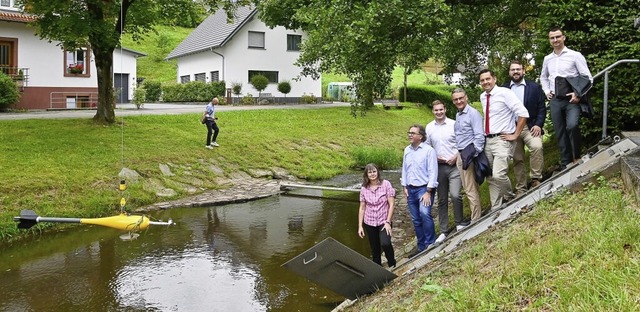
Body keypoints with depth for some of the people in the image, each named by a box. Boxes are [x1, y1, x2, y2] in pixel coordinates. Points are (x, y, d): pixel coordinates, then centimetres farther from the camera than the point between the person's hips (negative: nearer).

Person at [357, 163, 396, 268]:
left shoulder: (386, 184, -9)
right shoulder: (364, 189, 0)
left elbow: (391, 204, -9)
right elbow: (362, 208, 5)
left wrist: (388, 222, -14)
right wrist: (360, 226, 2)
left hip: (384, 221, -3)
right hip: (369, 223, 3)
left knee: (385, 244, -23)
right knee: (375, 249, 9)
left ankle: (392, 265, 3)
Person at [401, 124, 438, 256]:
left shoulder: (429, 150, -10)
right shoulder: (407, 150, 9)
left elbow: (433, 172, -12)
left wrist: (428, 192, -16)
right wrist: (404, 187, 10)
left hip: (424, 188, -6)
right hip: (410, 189, 6)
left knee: (425, 213, -26)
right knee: (416, 220, 9)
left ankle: (430, 244, -13)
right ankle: (422, 248, 19)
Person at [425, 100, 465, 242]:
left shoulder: (454, 124, -3)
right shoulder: (429, 127, 5)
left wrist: (456, 157, -10)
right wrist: (435, 158, -3)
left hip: (454, 165, -3)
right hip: (438, 166, 3)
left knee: (455, 195, -17)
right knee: (442, 200, 9)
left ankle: (459, 223, 7)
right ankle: (443, 231, 18)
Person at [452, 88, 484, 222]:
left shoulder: (473, 113, -11)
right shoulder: (457, 115, 16)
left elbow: (479, 136, -16)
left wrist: (475, 154, -20)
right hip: (460, 155, 9)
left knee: (471, 190, -5)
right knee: (468, 189, 13)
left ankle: (476, 221, 3)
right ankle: (475, 218, 22)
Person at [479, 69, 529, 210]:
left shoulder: (504, 93, -9)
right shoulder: (482, 97, 12)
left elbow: (523, 113, -15)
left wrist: (515, 135, -13)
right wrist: (484, 135, 16)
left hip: (502, 140, -7)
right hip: (487, 141, 7)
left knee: (498, 175, -20)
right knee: (491, 178, 8)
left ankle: (510, 198, 7)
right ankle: (495, 209, 16)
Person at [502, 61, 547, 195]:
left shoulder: (535, 87, 6)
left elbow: (542, 108, 3)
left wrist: (538, 125, -9)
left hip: (530, 127, -1)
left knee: (537, 146, -28)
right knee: (517, 159, 3)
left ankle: (535, 179, -17)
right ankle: (520, 189, 12)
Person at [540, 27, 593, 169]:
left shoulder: (575, 55, -3)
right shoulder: (547, 59, 11)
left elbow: (588, 77, -4)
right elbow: (543, 77, 29)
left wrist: (579, 94, -15)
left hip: (572, 98, -5)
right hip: (555, 100, 5)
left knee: (572, 126, -26)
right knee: (560, 132, 6)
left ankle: (576, 157, -6)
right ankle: (565, 163, 15)